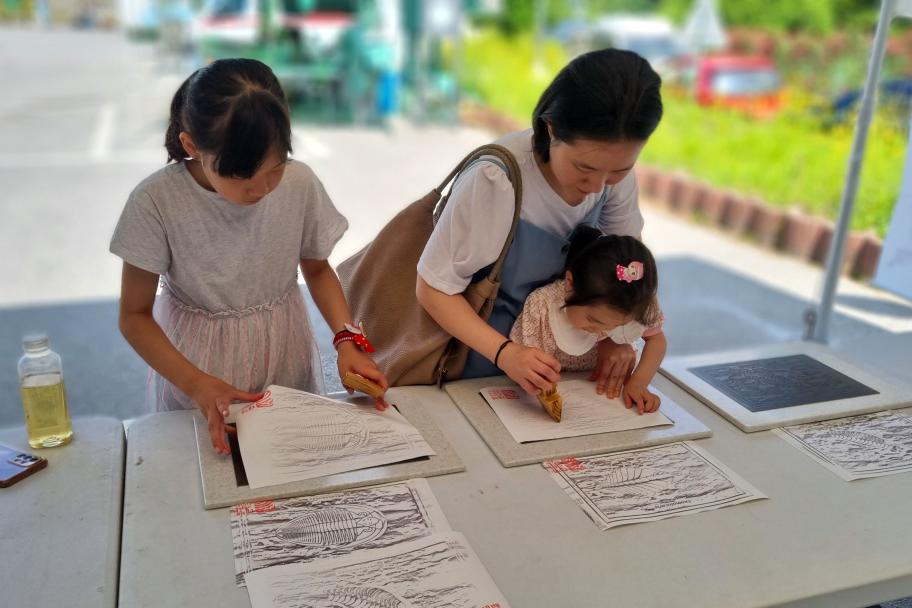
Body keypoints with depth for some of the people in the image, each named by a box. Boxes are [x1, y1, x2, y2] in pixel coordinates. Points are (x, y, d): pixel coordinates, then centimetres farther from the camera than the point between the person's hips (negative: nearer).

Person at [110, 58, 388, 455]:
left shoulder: (300, 184, -15)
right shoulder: (156, 202, -21)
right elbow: (135, 315, -11)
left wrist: (348, 339, -14)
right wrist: (197, 384, -26)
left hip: (287, 363, 1)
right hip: (194, 372, -1)